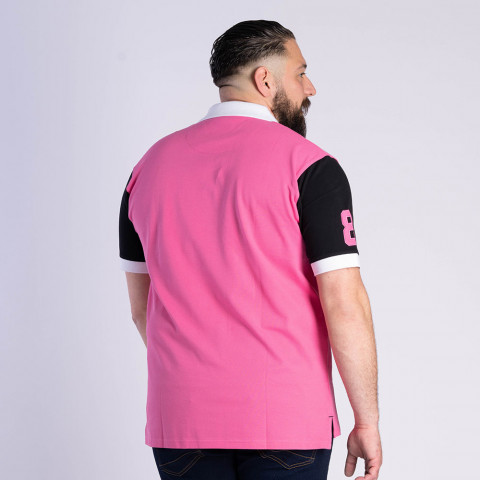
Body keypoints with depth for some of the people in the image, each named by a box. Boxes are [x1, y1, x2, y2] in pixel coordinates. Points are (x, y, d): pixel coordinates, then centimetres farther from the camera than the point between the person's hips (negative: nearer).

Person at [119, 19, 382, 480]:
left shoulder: (150, 164, 9)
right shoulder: (308, 165, -8)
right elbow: (344, 307, -13)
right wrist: (367, 422, -6)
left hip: (179, 421, 5)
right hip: (284, 422, -5)